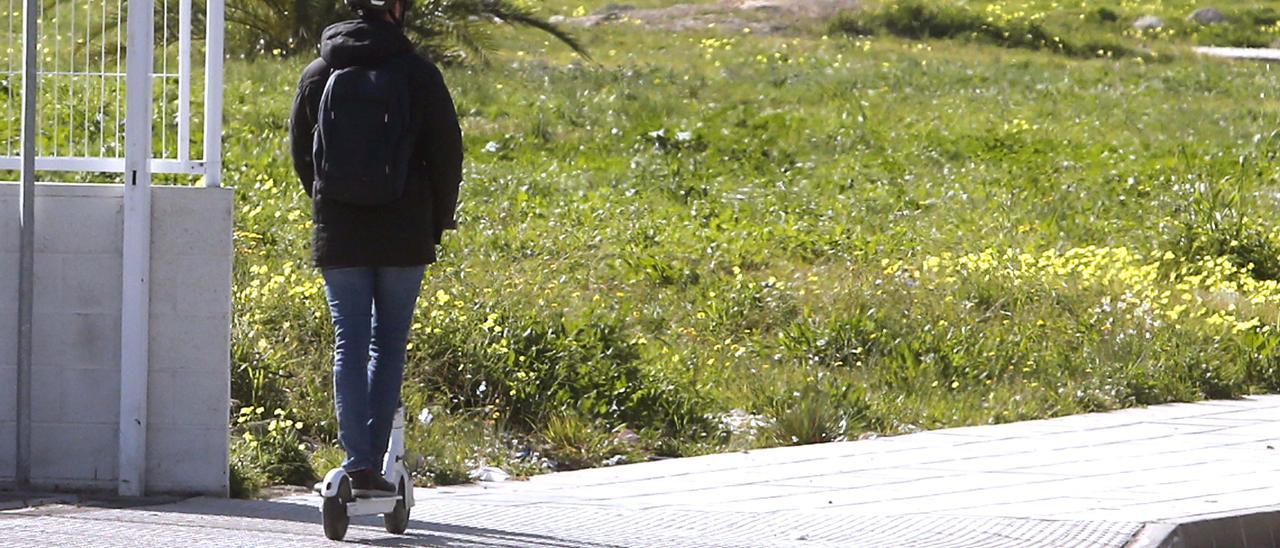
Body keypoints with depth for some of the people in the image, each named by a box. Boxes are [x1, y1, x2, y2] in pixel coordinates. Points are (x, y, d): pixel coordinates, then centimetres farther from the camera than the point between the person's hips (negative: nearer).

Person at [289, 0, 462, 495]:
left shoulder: (317, 77, 3)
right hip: (405, 234, -1)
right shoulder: (419, 74, -4)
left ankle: (358, 463, -8)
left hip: (338, 235, 1)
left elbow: (300, 153, 11)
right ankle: (373, 460, 5)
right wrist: (439, 219, 12)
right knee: (389, 343, 8)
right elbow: (446, 153, -1)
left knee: (350, 343, 2)